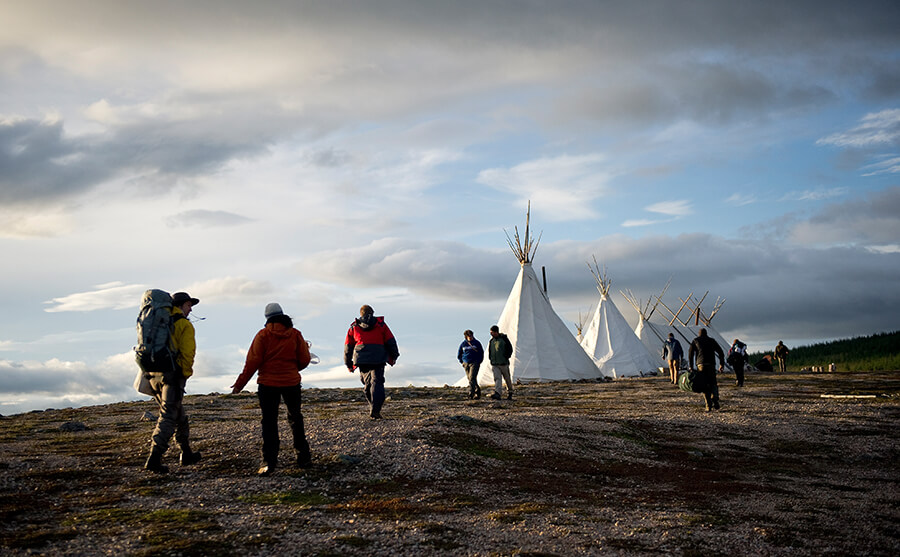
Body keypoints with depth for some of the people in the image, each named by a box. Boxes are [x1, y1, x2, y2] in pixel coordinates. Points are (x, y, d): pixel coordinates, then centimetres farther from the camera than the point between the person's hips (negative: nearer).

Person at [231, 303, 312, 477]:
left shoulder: (263, 335, -6)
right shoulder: (295, 334, 1)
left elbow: (253, 361, -9)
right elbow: (304, 360, 2)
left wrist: (240, 383, -1)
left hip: (268, 384, -2)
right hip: (292, 382, 2)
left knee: (269, 422, 1)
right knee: (295, 420, 15)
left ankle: (269, 461, -5)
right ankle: (303, 458, 19)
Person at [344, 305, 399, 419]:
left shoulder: (354, 327, 16)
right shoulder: (380, 324, 11)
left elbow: (348, 346, 15)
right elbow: (391, 341, 8)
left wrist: (348, 364, 21)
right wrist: (393, 357, 17)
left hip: (362, 360, 2)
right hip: (378, 358, -2)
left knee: (367, 383, 15)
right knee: (377, 382, -5)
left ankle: (373, 408, 14)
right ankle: (375, 410, -19)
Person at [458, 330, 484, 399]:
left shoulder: (476, 343, 0)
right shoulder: (463, 344, 5)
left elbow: (481, 353, 7)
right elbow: (459, 354, 16)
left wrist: (479, 362, 1)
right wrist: (462, 362, 8)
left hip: (474, 363, -4)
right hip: (466, 364, 4)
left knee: (472, 378, -16)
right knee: (469, 378, 7)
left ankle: (471, 394, -20)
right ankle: (477, 390, 24)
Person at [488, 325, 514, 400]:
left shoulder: (504, 338, -5)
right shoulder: (491, 340, 9)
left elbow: (510, 349, -2)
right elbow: (489, 350, 22)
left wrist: (506, 357, -8)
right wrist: (490, 358, 9)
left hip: (503, 363, -3)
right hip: (494, 364, 3)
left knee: (507, 379, 9)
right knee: (497, 378, -11)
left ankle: (509, 393, 25)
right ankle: (497, 394, -23)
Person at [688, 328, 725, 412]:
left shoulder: (695, 341, 14)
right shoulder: (712, 340, 18)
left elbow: (690, 354, 6)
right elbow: (720, 352, 11)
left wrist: (691, 367, 7)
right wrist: (722, 364, 14)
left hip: (701, 365, -1)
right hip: (711, 364, 1)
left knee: (705, 386, 2)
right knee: (713, 383, 13)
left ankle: (709, 405, -6)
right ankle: (715, 400, -11)